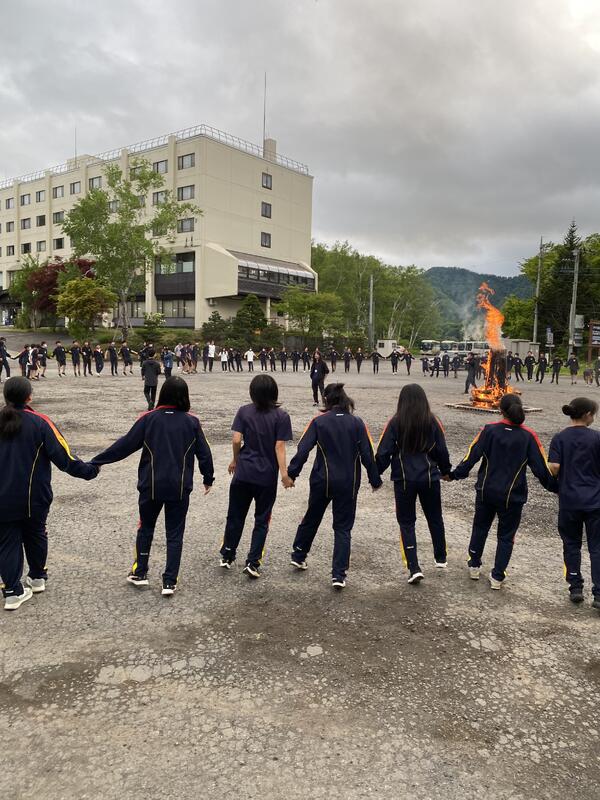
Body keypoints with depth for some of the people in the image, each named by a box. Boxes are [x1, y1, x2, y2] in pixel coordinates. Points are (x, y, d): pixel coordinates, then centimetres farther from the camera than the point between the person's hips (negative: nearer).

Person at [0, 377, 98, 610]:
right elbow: (63, 456, -14)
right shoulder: (39, 423, -13)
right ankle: (37, 577, 35)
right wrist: (88, 470, -3)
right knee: (35, 535, 20)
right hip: (34, 497, -1)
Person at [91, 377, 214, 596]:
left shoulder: (149, 419, -9)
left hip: (151, 486, 0)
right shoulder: (191, 422, -6)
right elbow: (203, 453, 1)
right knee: (174, 534, 10)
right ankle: (169, 582, 10)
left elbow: (125, 444, -6)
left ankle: (140, 573, 28)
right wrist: (208, 478, 17)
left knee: (146, 529, 21)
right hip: (180, 488, 0)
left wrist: (97, 461, 4)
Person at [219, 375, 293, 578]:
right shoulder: (281, 416, -8)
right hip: (267, 475, -2)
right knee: (262, 519, 10)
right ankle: (253, 562, 8)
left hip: (243, 472, 2)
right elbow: (279, 447, -12)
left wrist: (235, 460, 10)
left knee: (235, 515, 15)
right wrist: (284, 473, -9)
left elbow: (236, 440, -6)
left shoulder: (244, 411, -3)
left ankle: (227, 556, 27)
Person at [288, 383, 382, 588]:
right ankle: (338, 575, 2)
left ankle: (298, 556, 38)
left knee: (311, 518, 22)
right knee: (343, 527, 8)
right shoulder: (357, 423, -4)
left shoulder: (318, 421, -6)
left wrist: (291, 474, -7)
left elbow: (303, 450, -12)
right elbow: (367, 454, -5)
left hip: (322, 481, 0)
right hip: (348, 484, 0)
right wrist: (375, 479, 5)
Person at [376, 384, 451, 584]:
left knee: (406, 523, 8)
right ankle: (441, 558, 38)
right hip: (430, 478, 3)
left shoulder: (395, 423, -10)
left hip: (404, 480, -2)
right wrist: (446, 471, 20)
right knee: (435, 518, 21)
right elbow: (442, 451, 3)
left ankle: (414, 568, 0)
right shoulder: (432, 422, -4)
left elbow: (383, 452, -9)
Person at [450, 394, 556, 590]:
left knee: (480, 527, 22)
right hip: (512, 496, -1)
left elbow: (472, 456, -9)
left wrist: (455, 475, 2)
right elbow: (541, 467, -6)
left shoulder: (489, 430, -10)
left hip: (486, 491, 1)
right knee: (506, 536, 13)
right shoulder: (528, 436, -11)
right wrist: (554, 486, 8)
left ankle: (474, 566, 30)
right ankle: (497, 577, 15)